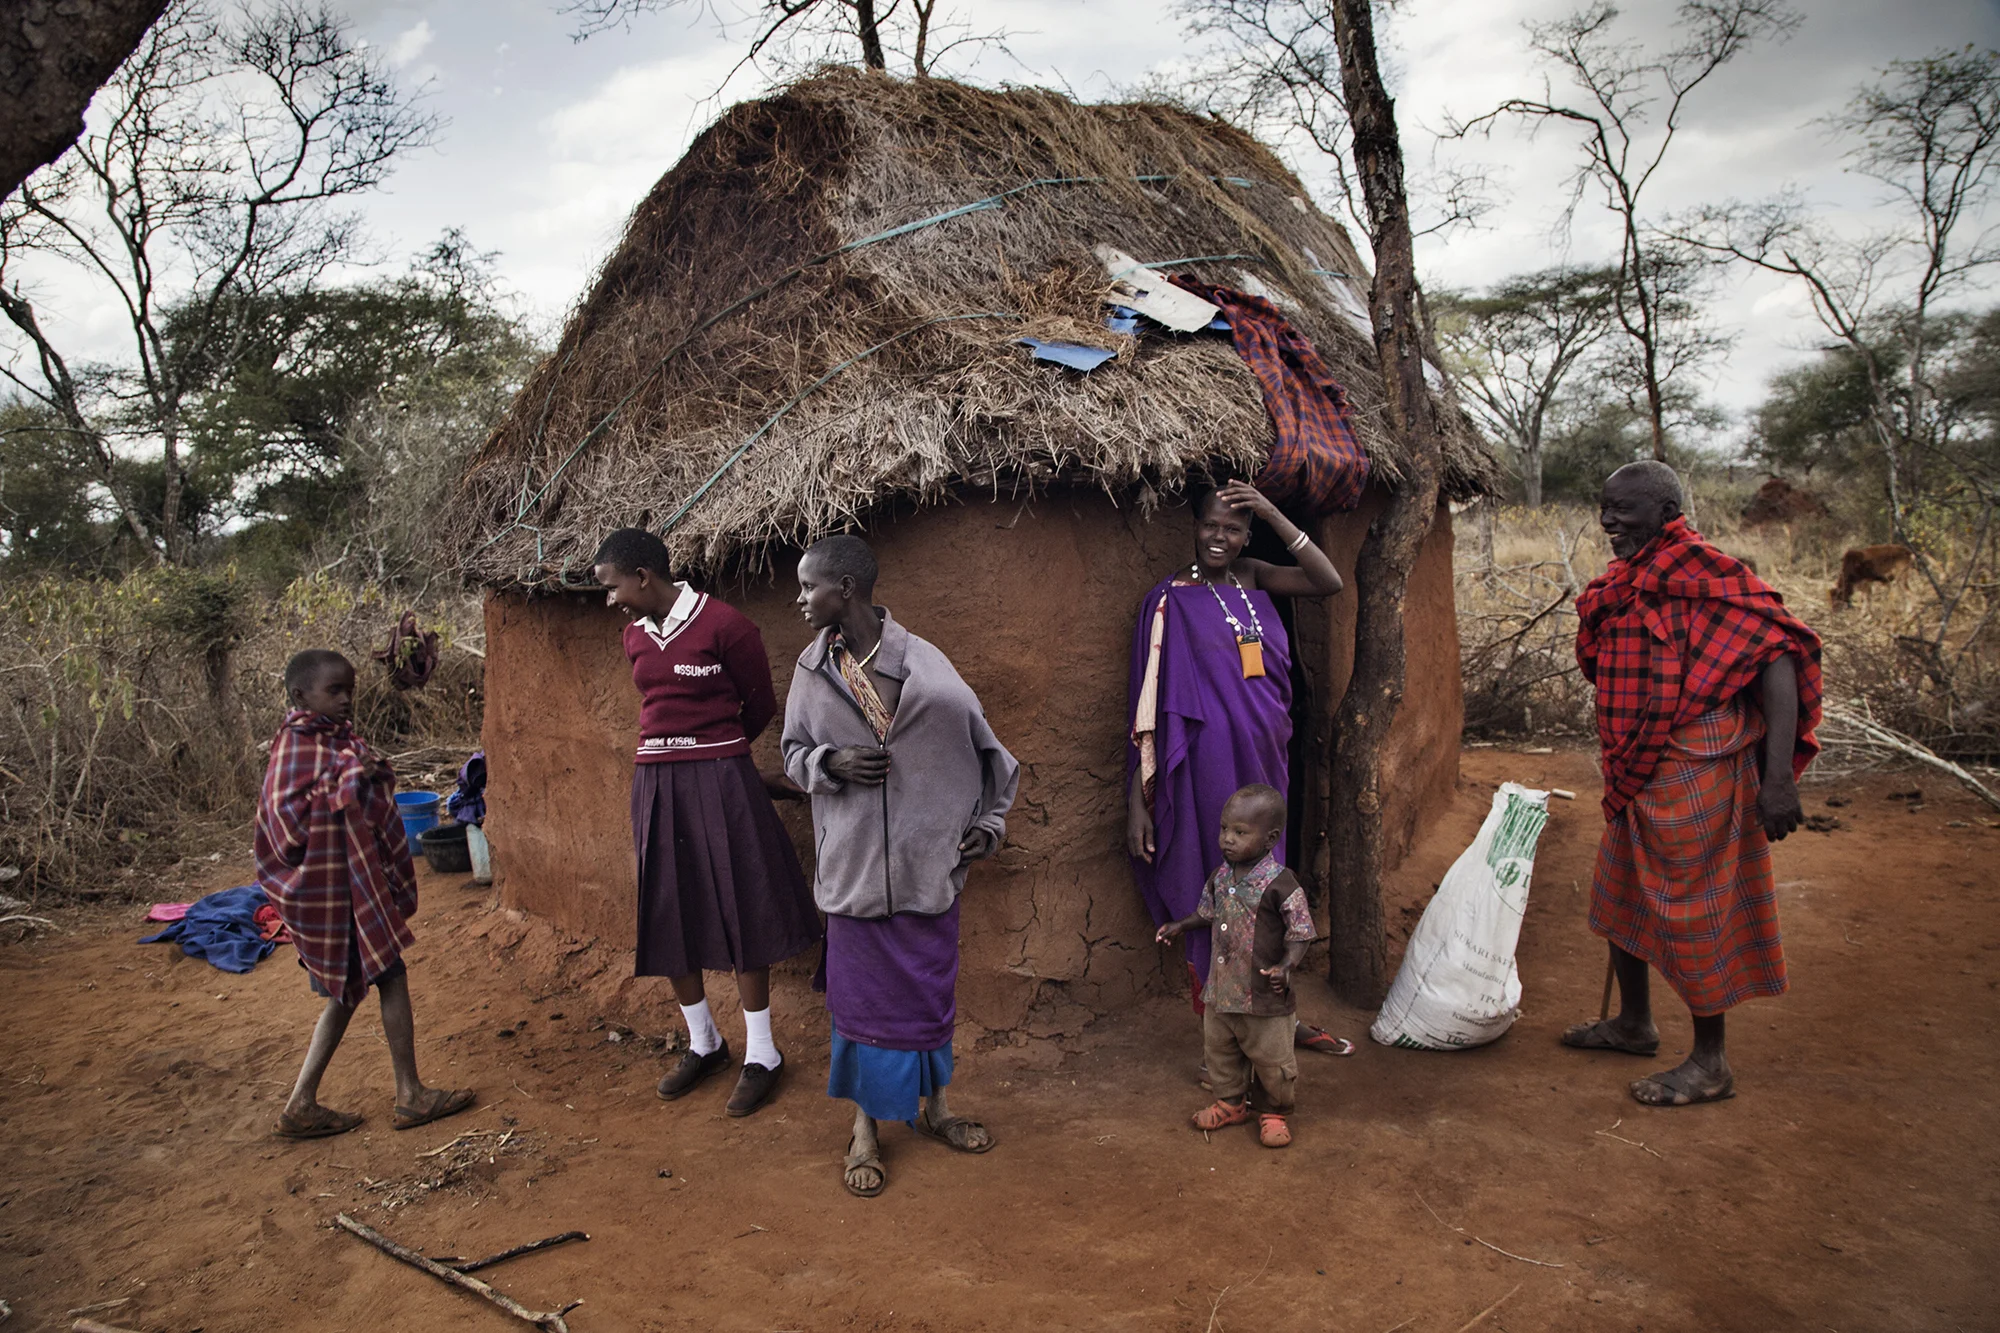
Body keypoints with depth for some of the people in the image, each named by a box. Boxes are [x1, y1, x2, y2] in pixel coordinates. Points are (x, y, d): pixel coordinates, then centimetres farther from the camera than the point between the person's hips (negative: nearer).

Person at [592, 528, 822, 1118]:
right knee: (669, 917, 11)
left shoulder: (725, 625, -12)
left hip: (719, 779, -6)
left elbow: (761, 706, -1)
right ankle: (703, 1042, 30)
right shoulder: (636, 637, 8)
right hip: (655, 782, 6)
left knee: (741, 914, 1)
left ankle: (760, 1054, 15)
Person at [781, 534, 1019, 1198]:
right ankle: (866, 1128, 26)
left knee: (930, 987, 14)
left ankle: (933, 1107, 35)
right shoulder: (814, 670, -1)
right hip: (853, 863, 1)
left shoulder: (924, 663, -7)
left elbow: (984, 748, 1)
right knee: (860, 993, 8)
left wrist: (988, 824, -1)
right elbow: (794, 751, 9)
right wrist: (830, 764, -13)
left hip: (928, 861, 0)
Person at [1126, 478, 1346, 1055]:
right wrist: (1137, 802, -15)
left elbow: (1329, 581, -1)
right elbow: (1151, 705, -10)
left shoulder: (1251, 577, 10)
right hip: (1210, 763, -6)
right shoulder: (1173, 598, -7)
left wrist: (1274, 514, -8)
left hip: (1265, 759, 6)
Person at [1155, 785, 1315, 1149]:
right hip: (1221, 989, 6)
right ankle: (1230, 1102, 42)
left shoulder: (1279, 883, -21)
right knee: (1219, 1050, 21)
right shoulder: (1221, 876, -2)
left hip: (1263, 995, -6)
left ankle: (1276, 1113, 33)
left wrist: (1285, 966, -30)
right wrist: (1181, 926, 11)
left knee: (1271, 1059, 10)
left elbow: (1301, 933, -16)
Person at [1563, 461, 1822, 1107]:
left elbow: (1779, 660, -22)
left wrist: (1778, 777, -27)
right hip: (1635, 780, 9)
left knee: (1692, 912, 2)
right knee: (1622, 898, 20)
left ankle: (1709, 1062, 18)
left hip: (1693, 779, -9)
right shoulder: (1622, 585, 10)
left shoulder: (1706, 576, -17)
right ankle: (1633, 1023, 39)